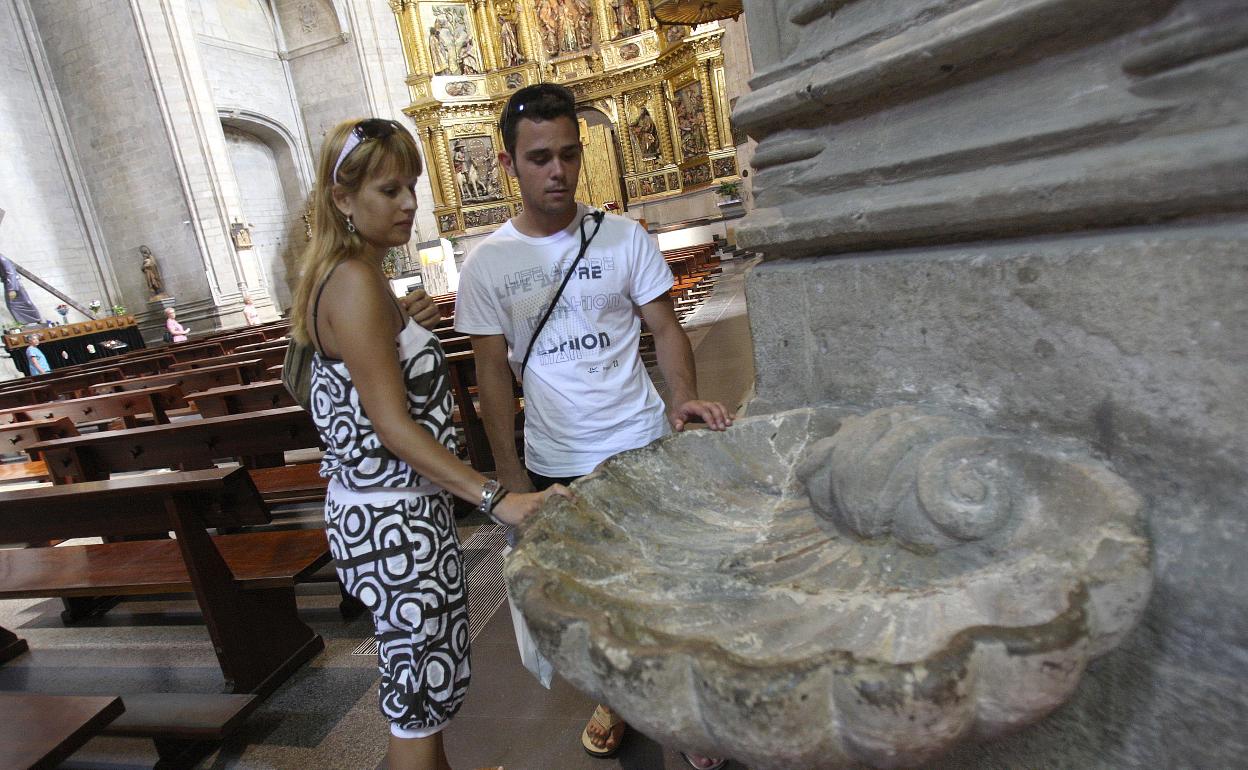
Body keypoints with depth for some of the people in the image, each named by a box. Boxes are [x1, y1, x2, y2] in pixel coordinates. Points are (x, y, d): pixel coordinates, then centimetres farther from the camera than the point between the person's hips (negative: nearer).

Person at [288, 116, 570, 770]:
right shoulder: (355, 283, -19)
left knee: (423, 680, 27)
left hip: (384, 509, 10)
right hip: (394, 522, -10)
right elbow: (394, 428, -24)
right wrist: (498, 499, -26)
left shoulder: (345, 277, 10)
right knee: (420, 702, 8)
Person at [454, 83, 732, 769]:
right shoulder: (486, 264, -2)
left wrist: (684, 397, -20)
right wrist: (510, 476, -3)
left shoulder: (623, 237, -2)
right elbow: (492, 373, -1)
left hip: (645, 446, 0)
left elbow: (665, 328, -1)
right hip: (554, 463, 1)